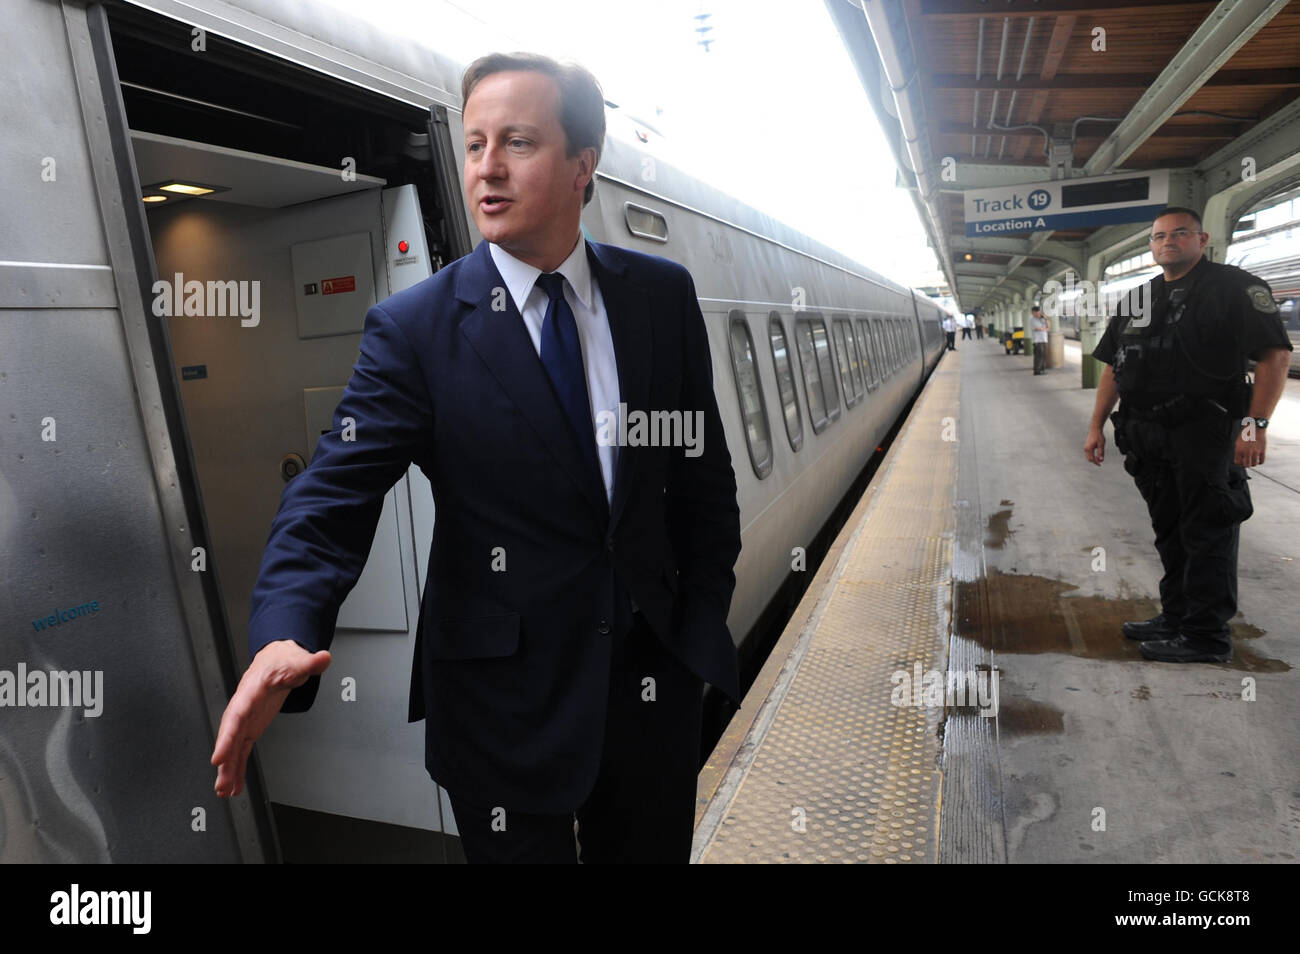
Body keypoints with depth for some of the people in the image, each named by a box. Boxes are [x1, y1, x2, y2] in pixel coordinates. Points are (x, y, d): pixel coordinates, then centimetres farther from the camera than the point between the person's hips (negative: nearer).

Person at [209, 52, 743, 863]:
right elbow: (338, 489, -15)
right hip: (505, 697, -2)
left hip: (655, 675, 3)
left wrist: (702, 625, 3)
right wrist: (284, 635, -32)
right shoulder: (415, 327, -9)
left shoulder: (663, 294, -1)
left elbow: (704, 469, 4)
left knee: (653, 849, 23)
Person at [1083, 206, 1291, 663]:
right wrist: (1097, 426, 11)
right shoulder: (1138, 301, 17)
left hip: (1206, 434, -7)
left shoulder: (1234, 287, -3)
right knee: (1169, 531, 15)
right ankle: (1176, 617, 27)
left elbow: (1275, 356, -11)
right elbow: (1113, 368, 18)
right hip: (1146, 435, 7)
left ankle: (1207, 635, 7)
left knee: (1206, 534, -1)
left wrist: (1256, 424, -20)